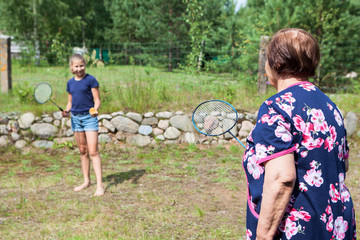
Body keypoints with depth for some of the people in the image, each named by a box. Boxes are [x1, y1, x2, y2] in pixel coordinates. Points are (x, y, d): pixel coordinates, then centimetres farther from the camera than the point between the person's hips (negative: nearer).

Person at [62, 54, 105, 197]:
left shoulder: (91, 80, -5)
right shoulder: (70, 83, 11)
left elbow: (97, 100, -6)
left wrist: (95, 110, -25)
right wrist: (67, 110, -2)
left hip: (89, 117, -5)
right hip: (75, 118, 6)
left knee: (93, 151, -10)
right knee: (82, 151, 12)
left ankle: (99, 185, -8)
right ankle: (86, 181, 23)